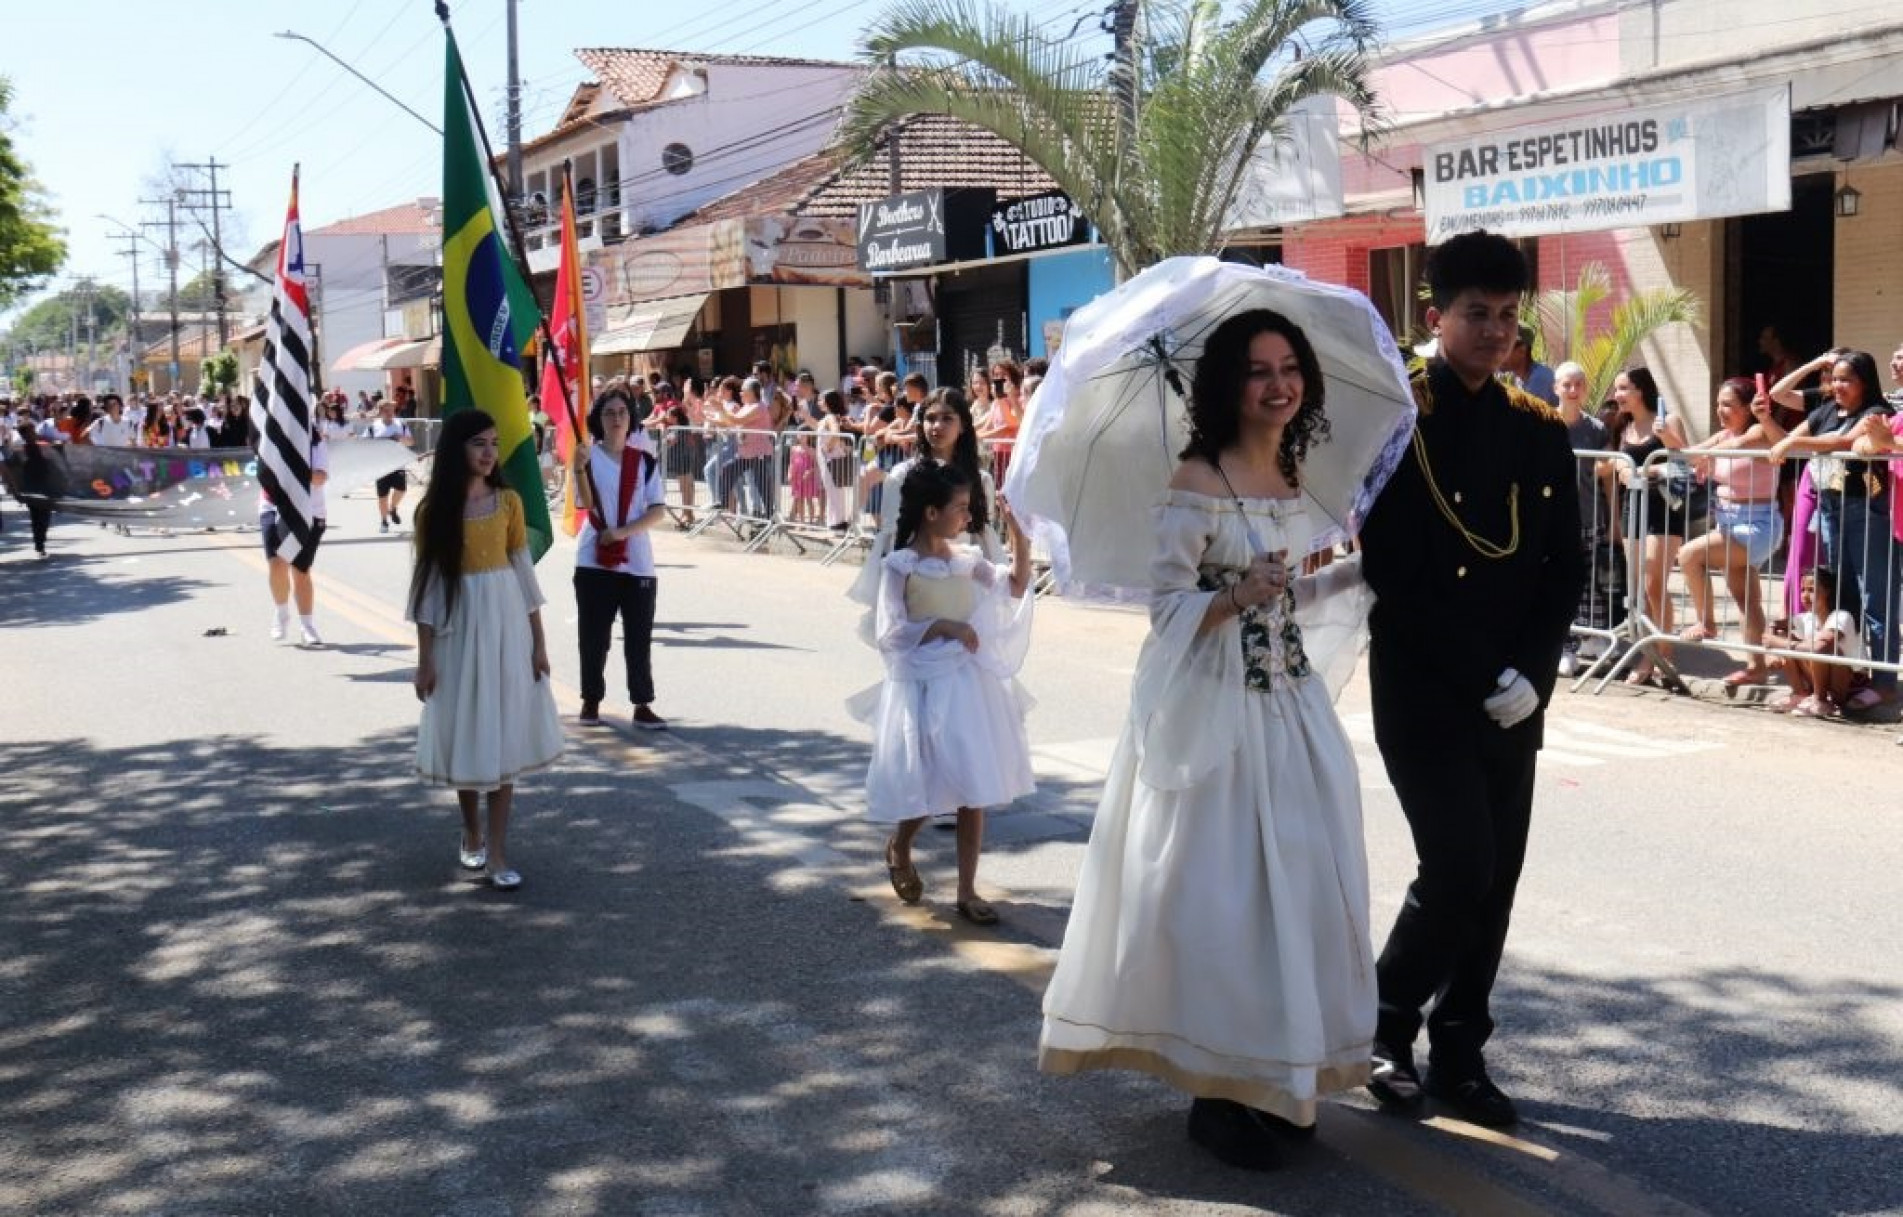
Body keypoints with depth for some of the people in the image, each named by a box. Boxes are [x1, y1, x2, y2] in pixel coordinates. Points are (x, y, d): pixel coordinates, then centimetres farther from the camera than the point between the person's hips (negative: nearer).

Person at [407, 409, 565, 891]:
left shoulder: (508, 501, 1)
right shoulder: (434, 509, -4)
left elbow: (524, 570, 4)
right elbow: (427, 582, -4)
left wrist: (539, 641, 2)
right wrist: (425, 658, -6)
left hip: (506, 623, 1)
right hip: (457, 628, -1)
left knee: (503, 733, 1)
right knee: (464, 732, 9)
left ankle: (496, 851, 4)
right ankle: (471, 831, 31)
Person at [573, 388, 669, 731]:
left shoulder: (644, 459, 4)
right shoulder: (589, 456, -1)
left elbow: (659, 510, -2)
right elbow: (586, 504, -13)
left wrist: (623, 531, -15)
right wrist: (579, 470, -30)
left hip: (637, 562, 1)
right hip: (594, 560, -1)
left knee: (639, 638, 3)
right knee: (594, 636, 5)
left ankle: (642, 706, 7)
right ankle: (591, 701, 17)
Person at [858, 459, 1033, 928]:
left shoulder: (966, 558, 6)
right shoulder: (899, 566, -9)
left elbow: (1014, 587, 4)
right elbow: (889, 634, -12)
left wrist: (1018, 533, -4)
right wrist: (942, 626, -18)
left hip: (968, 682, 5)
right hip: (922, 686, -5)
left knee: (974, 790, 3)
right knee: (928, 786, 0)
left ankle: (967, 890, 11)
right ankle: (898, 849, 33)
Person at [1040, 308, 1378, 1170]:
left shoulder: (1289, 476, 10)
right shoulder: (1197, 482, -13)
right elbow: (1166, 607, -15)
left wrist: (1361, 571, 18)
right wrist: (1236, 597, -31)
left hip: (1291, 701, 8)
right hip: (1214, 707, -8)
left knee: (1298, 885, 10)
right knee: (1220, 890, -3)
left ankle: (1278, 1080, 23)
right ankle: (1217, 1091, 10)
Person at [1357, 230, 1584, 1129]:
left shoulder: (1539, 429, 8)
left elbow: (1566, 566, 9)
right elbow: (1392, 575, -11)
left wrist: (1532, 672, -6)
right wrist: (1484, 677, -12)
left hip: (1517, 694, 5)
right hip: (1423, 690, -5)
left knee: (1494, 880, 8)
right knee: (1458, 867, -9)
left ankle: (1460, 1057, 22)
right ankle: (1387, 1025, 14)